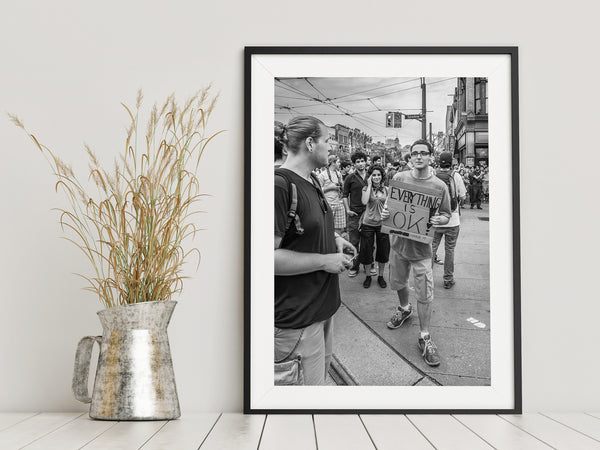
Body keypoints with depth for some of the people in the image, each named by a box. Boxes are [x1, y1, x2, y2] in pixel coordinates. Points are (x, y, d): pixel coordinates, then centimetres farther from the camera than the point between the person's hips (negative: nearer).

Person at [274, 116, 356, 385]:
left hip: (322, 303, 10)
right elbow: (269, 256, -25)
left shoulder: (311, 182, 12)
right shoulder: (280, 184, -20)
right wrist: (325, 261, -19)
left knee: (322, 371, 21)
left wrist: (334, 239, 9)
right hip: (297, 316, -10)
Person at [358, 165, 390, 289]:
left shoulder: (386, 190, 3)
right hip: (368, 224, -2)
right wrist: (369, 185, -17)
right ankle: (368, 276, 21)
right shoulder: (366, 188, -3)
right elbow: (364, 202, -21)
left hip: (382, 223, 2)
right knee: (367, 251, 5)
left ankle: (381, 276, 24)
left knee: (383, 251, 9)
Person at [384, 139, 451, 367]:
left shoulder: (439, 186, -8)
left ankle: (425, 337, 11)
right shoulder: (399, 178, -3)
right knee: (398, 283, 22)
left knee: (424, 294, -2)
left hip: (421, 246, -3)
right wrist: (385, 213, -12)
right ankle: (404, 309, 52)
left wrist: (440, 220, -20)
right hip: (398, 241, 3)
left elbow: (446, 214, 2)